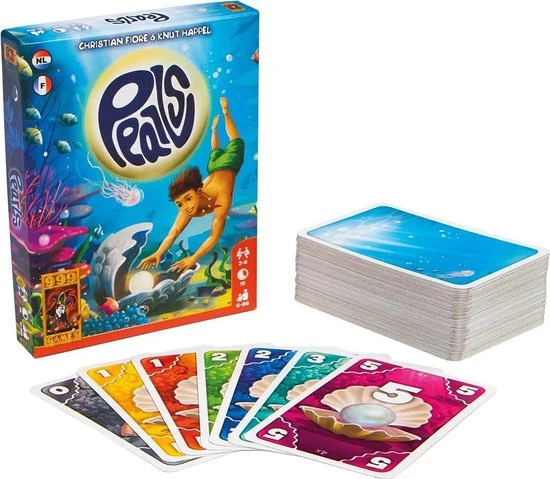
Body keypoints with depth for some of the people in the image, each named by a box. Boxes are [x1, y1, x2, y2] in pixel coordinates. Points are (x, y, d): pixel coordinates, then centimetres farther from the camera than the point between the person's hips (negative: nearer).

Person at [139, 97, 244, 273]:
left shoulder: (221, 201, -50)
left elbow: (215, 236, -55)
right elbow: (173, 233, -40)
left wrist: (194, 258, -66)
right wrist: (158, 253, -59)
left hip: (228, 166, -3)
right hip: (214, 169, 3)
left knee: (236, 142, 29)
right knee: (216, 152, 38)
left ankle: (225, 113, 51)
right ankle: (214, 128, 66)